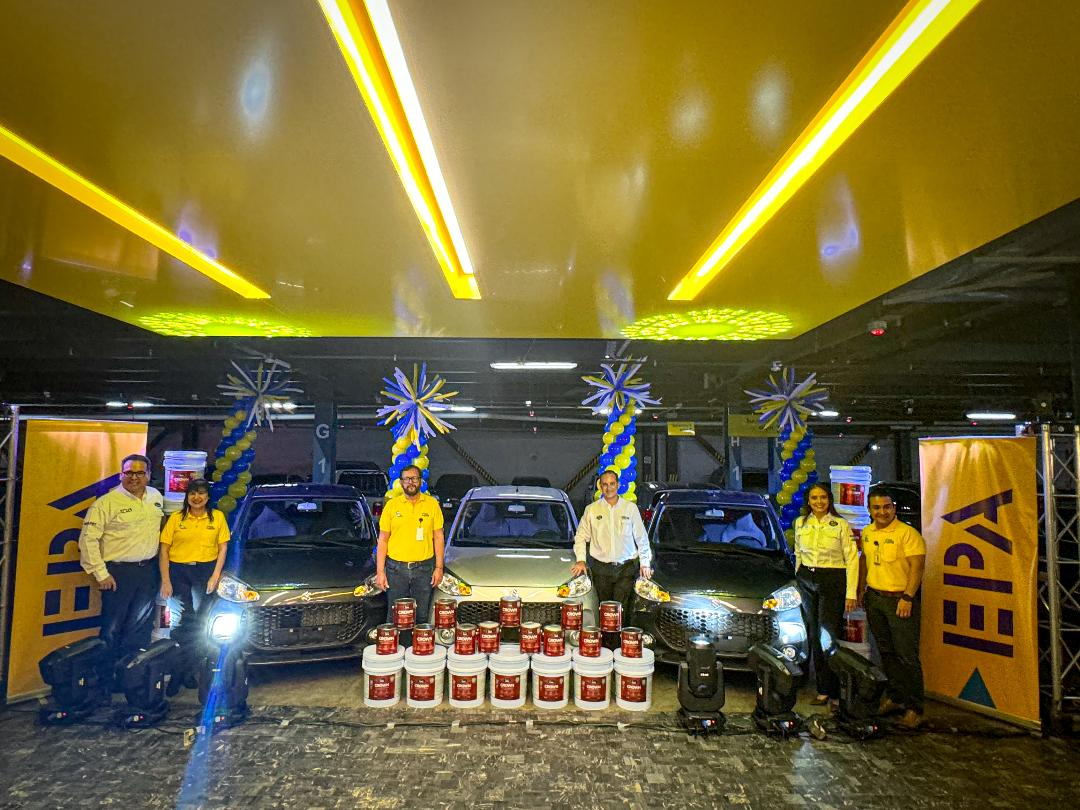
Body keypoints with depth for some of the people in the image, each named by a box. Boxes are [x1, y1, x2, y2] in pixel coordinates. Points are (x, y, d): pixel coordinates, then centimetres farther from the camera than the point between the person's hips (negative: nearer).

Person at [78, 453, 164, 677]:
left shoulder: (156, 497, 7)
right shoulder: (107, 502, -11)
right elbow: (88, 538, -13)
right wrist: (100, 573, -15)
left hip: (148, 571, 5)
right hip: (118, 572, -5)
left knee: (141, 626, 13)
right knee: (113, 627, -1)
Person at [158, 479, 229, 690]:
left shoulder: (217, 517, 5)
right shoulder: (176, 518, 2)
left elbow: (223, 548, 5)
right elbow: (164, 550, 1)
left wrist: (215, 576, -4)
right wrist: (165, 581, -6)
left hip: (206, 571, 1)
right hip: (178, 571, 0)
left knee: (198, 621, 4)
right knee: (180, 621, 0)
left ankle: (188, 671, 16)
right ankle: (182, 671, 13)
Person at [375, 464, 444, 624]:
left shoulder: (432, 503, 3)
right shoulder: (391, 505, 2)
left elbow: (438, 537, 6)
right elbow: (383, 540, 3)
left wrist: (439, 567, 0)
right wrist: (380, 571, -3)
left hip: (424, 568, 0)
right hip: (396, 567, 0)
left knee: (422, 616, 8)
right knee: (395, 616, 7)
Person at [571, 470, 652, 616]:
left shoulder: (631, 508, 5)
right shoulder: (591, 509, 5)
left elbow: (642, 538, 9)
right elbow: (581, 537, 10)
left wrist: (644, 563, 4)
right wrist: (580, 560, -1)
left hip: (626, 567, -1)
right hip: (601, 569, 1)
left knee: (621, 609, -11)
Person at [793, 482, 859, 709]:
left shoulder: (841, 525, -3)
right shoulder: (800, 524, 8)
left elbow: (852, 560, -4)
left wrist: (851, 593, -9)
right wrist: (798, 580, 16)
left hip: (832, 581, -4)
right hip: (806, 581, 4)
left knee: (829, 637, -8)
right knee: (814, 637, 7)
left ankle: (836, 693, 1)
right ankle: (823, 690, 16)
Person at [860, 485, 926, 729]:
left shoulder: (907, 533, -13)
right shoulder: (867, 533, 9)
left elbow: (917, 566, -17)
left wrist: (907, 597, -22)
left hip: (900, 600, -7)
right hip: (874, 597, 7)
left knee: (907, 656, -3)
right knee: (886, 652, 15)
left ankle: (913, 708, 5)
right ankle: (894, 696, 27)